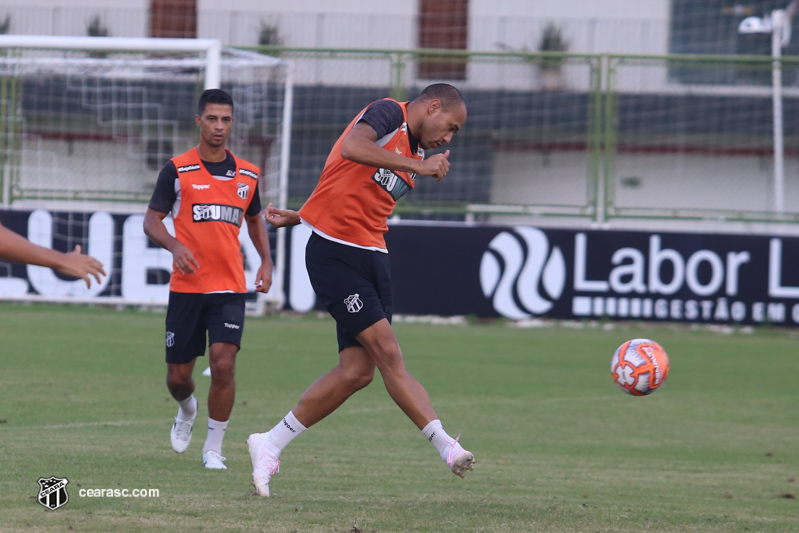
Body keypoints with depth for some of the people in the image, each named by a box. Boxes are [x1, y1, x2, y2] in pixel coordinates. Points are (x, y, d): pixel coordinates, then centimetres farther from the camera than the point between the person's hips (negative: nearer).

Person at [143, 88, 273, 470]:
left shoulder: (247, 174, 9)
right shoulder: (177, 170, -2)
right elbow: (151, 220, -2)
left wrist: (266, 261, 11)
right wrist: (175, 245, -22)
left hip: (230, 288, 1)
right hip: (186, 287, -1)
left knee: (223, 363, -17)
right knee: (178, 376, 4)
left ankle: (213, 449, -3)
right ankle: (187, 410, 42)